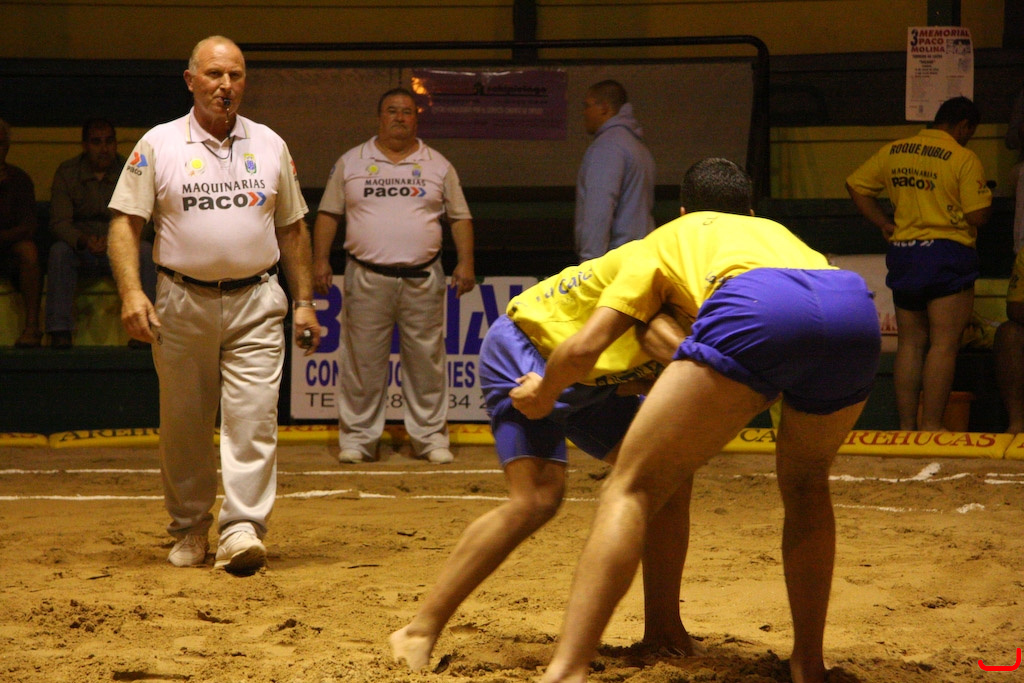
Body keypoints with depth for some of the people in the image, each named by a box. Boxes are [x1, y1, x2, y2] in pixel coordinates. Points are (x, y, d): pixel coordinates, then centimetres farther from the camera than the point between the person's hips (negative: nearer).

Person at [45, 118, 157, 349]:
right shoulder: (66, 172, -2)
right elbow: (59, 222, -11)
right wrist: (84, 241, -33)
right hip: (81, 250, 0)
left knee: (145, 250, -30)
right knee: (59, 250, -30)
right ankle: (59, 330, -33)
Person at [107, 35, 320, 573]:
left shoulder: (270, 146, 9)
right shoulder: (158, 145, 1)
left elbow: (292, 230, 15)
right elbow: (124, 224, -2)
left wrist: (304, 302, 10)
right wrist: (131, 292, -15)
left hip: (255, 305, 1)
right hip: (182, 304, -1)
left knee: (253, 418, -12)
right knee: (183, 427, 6)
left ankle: (242, 529, -16)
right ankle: (189, 529, 21)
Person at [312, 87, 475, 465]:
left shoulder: (438, 165, 11)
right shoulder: (350, 163, 9)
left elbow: (460, 217, 11)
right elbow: (328, 214, 10)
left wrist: (465, 262, -1)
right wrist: (321, 259, 0)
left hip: (422, 278, 1)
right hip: (367, 278, -1)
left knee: (427, 359, 1)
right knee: (362, 361, 0)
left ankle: (431, 437, 9)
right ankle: (357, 438, 7)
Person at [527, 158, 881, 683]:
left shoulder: (669, 237, 36)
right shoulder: (775, 231, 46)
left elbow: (584, 348, 27)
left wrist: (543, 394, 47)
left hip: (755, 309, -4)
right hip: (855, 308, 4)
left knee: (632, 489, 0)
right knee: (805, 485, 31)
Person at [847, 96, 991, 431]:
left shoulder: (893, 152, 8)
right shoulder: (963, 158, -10)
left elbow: (855, 186, 15)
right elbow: (977, 215, -13)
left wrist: (885, 224, 14)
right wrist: (986, 194, 8)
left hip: (903, 253, 6)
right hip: (947, 254, -6)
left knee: (910, 343, 11)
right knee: (944, 343, -4)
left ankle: (906, 426, 10)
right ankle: (931, 427, -9)